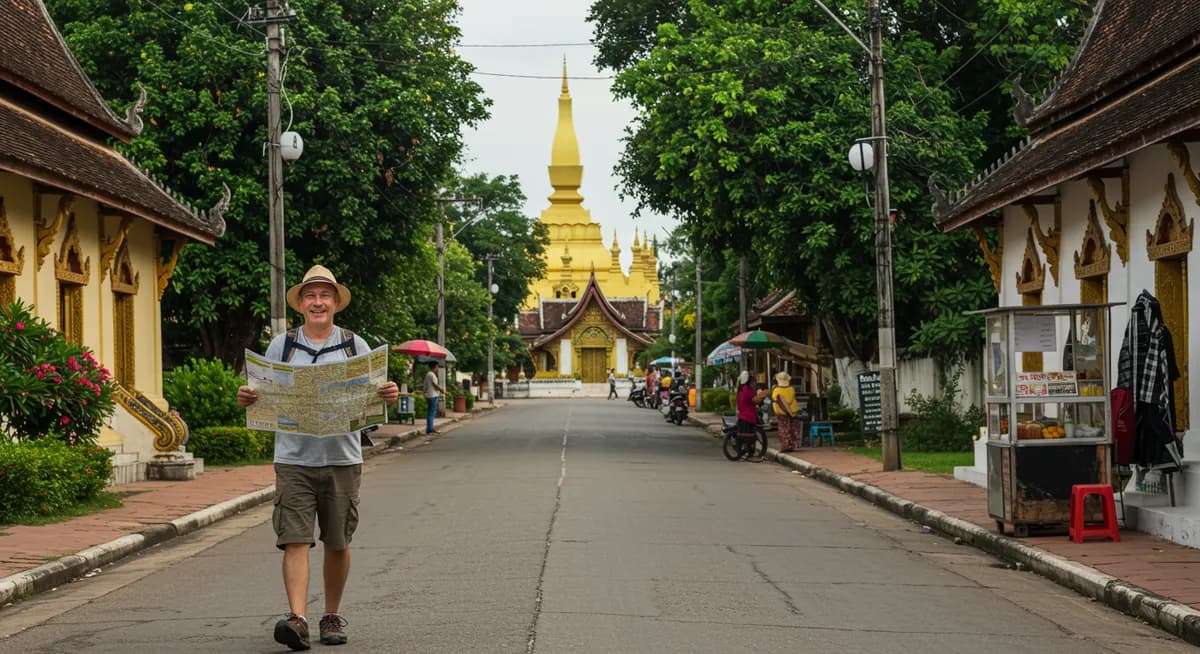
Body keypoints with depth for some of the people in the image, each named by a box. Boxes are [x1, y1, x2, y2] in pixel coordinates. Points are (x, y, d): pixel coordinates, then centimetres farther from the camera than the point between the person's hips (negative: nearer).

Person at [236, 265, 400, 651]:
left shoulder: (354, 346, 7)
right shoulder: (281, 346, 7)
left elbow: (373, 395, 5)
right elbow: (263, 397, 7)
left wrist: (390, 396, -17)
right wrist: (246, 399, -15)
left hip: (342, 459, 1)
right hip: (294, 459, -1)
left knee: (337, 544, 9)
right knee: (295, 541, -12)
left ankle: (332, 616, 23)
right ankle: (297, 619, -20)